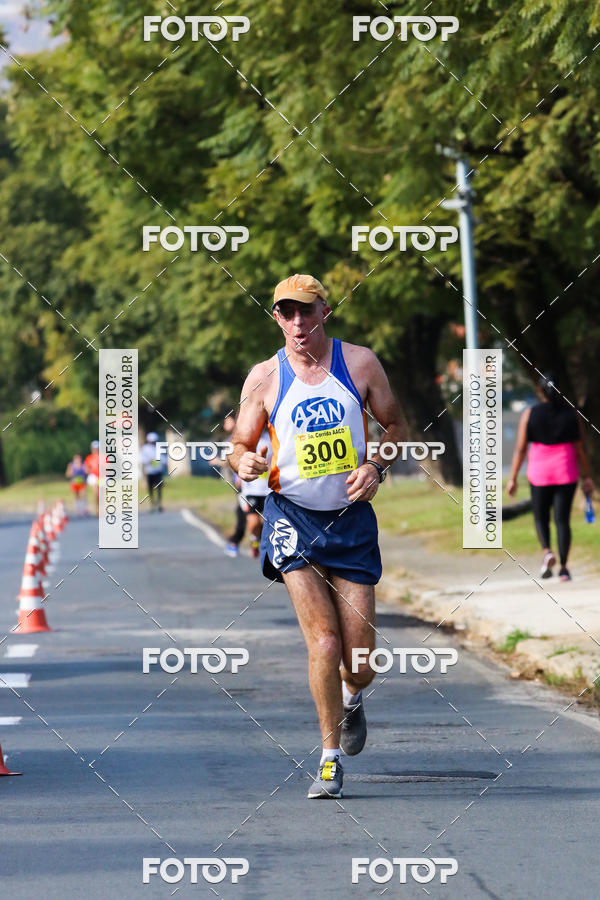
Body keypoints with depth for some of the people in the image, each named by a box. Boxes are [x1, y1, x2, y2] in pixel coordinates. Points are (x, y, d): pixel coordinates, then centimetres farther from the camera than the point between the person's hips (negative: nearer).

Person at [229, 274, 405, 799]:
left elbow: (395, 426, 11)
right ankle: (331, 759, -2)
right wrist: (244, 463, -16)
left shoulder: (360, 363, 0)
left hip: (352, 518, 1)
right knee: (324, 640, -17)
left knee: (361, 660, 1)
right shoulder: (265, 378, -1)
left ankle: (351, 699, 40)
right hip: (293, 518, -1)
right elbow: (241, 446, 7)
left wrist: (376, 467, -8)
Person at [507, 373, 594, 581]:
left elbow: (520, 449, -4)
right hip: (566, 473, 1)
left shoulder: (529, 415, -3)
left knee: (541, 517, 13)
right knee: (562, 519, 4)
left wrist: (512, 478, 2)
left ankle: (547, 551, -13)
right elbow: (580, 449, 1)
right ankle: (563, 568, -2)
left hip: (539, 472, -1)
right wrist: (587, 477, 7)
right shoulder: (571, 414, 0)